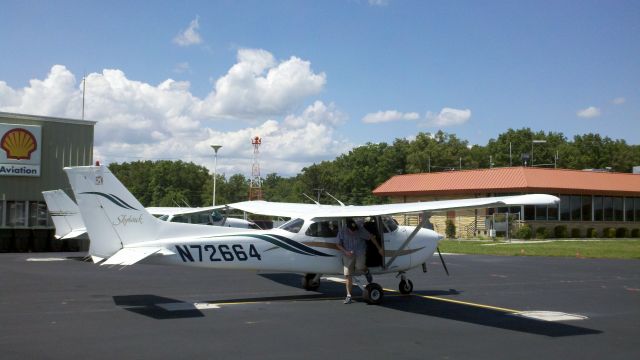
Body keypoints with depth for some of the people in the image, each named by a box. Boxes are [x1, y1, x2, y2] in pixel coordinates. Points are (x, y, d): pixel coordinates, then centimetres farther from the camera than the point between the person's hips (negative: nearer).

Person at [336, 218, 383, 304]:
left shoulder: (360, 230, -13)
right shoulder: (342, 232, -10)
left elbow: (371, 237, -3)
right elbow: (339, 245, 0)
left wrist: (379, 248, 0)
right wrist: (346, 252, -17)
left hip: (360, 252, -1)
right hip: (348, 255, 1)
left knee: (359, 266, -24)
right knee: (348, 275, -3)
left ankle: (366, 272, 15)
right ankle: (348, 296, 4)